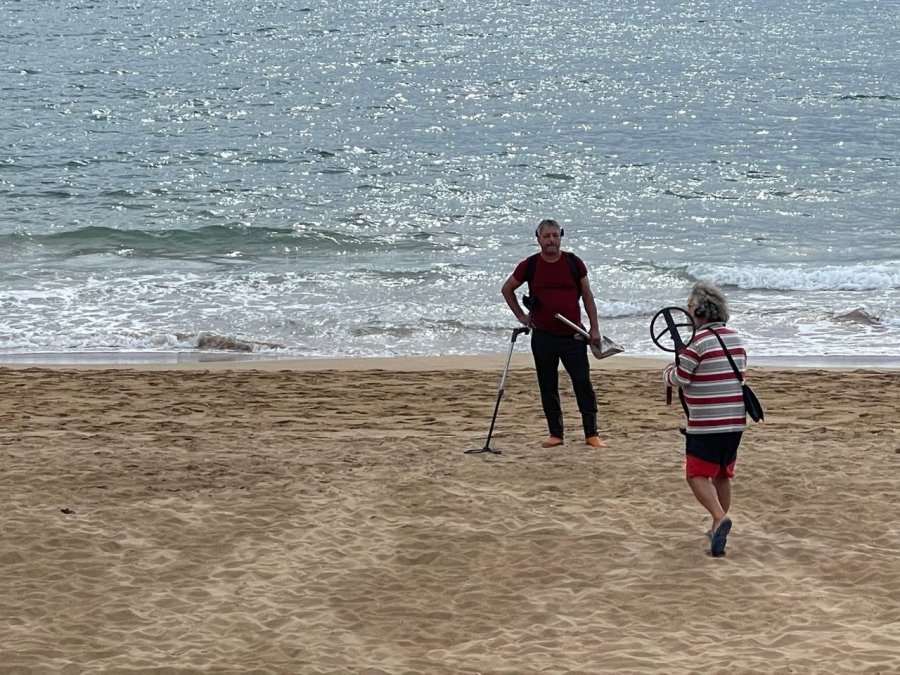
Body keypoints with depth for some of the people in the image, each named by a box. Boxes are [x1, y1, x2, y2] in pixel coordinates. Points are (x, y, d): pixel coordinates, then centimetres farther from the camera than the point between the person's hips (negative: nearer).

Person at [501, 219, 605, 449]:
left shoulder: (574, 263, 1)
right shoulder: (530, 266, 1)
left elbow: (587, 296, 7)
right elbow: (507, 289, 16)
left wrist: (595, 328, 2)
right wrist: (521, 315, 9)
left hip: (573, 335, -1)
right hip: (543, 336, 1)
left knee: (583, 384, -5)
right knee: (548, 387, 6)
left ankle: (592, 433, 0)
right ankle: (556, 433, 15)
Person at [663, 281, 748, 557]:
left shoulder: (699, 342, -14)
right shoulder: (736, 340, 9)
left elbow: (679, 378, -11)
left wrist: (668, 370, 11)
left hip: (706, 424, -7)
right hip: (735, 421, 7)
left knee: (697, 475, -2)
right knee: (722, 475, 18)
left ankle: (720, 517, -23)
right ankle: (718, 529, 25)